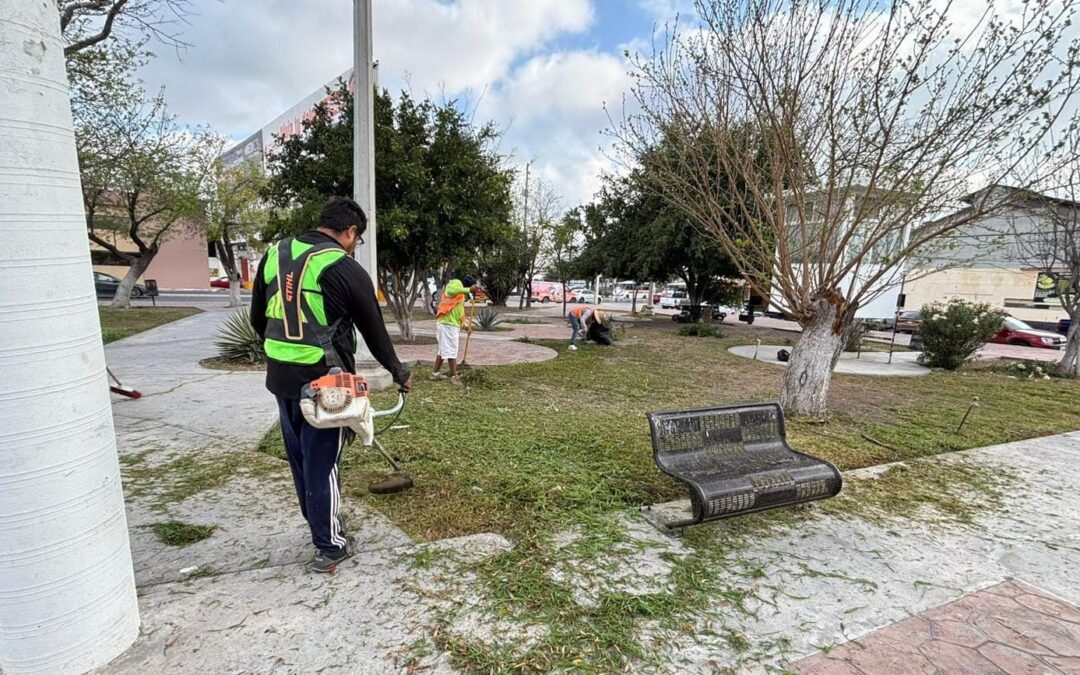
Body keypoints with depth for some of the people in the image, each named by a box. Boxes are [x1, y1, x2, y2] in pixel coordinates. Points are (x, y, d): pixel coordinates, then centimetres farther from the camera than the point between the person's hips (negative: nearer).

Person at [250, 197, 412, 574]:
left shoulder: (274, 255, 6)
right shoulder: (346, 269, -13)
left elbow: (258, 319, 14)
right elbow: (374, 331, -5)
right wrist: (399, 373, 10)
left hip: (280, 377, 7)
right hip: (322, 381, -6)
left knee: (299, 457, 20)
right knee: (321, 463, 4)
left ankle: (319, 522, 39)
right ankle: (330, 547, 18)